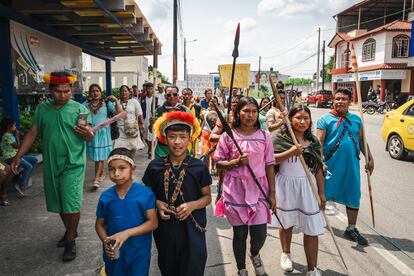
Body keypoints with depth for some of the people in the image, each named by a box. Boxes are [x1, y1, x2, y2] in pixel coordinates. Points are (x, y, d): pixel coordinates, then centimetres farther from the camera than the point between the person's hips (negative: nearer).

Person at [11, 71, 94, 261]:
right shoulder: (42, 109, 5)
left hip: (73, 164, -4)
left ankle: (70, 240, 15)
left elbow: (90, 138, -6)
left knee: (71, 204, -4)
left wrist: (86, 133, -29)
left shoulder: (79, 109, -6)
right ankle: (70, 231, 37)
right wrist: (18, 157, 3)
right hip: (51, 164, 4)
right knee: (59, 203, 16)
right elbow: (32, 134, 8)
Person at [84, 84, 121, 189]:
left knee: (100, 156, -5)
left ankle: (96, 179, -5)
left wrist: (116, 100, -16)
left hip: (103, 132, -2)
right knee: (96, 156, 11)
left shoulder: (106, 103, 1)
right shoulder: (86, 104, 6)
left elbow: (119, 112, -6)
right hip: (91, 133, 2)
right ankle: (101, 174, 29)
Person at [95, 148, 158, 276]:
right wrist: (106, 242, -16)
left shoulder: (145, 194, -16)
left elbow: (153, 222, -14)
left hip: (139, 252, -2)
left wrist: (127, 233, -25)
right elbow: (99, 224, 3)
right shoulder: (105, 197, -7)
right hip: (114, 252, 3)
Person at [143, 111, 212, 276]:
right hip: (165, 229, 2)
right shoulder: (155, 167, -5)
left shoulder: (199, 167, -8)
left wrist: (192, 205, -16)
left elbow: (207, 197, 2)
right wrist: (157, 203, -12)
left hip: (192, 230, -1)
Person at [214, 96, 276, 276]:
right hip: (235, 190, -1)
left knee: (260, 234, 0)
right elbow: (218, 162, 0)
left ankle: (255, 254, 38)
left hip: (258, 189, 1)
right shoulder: (228, 135, -5)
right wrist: (236, 162, -18)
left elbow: (269, 166, 4)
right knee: (239, 233, 11)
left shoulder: (264, 136, 1)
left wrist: (272, 193, 4)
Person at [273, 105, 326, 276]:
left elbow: (318, 168, 8)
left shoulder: (313, 141, 6)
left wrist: (321, 192, 7)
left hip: (308, 186, 2)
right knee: (286, 223, 16)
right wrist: (290, 152, -21)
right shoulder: (281, 138, -4)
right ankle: (285, 254, 41)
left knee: (312, 228, 0)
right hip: (286, 185, -2)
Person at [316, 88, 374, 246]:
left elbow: (362, 141, 17)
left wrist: (370, 159, 14)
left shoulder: (356, 119, 9)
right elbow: (319, 142, -11)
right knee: (324, 193, 9)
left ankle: (351, 229, 25)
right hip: (331, 164, -4)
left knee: (353, 196, 10)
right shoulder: (325, 119, -5)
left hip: (352, 164, 4)